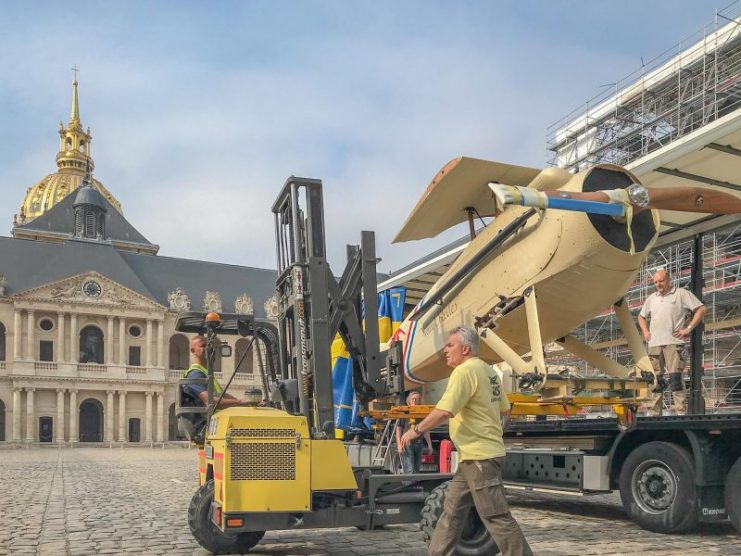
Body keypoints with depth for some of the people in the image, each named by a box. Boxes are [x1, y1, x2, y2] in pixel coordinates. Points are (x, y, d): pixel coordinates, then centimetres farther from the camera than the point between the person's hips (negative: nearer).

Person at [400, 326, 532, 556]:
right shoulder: (489, 371, 11)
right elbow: (504, 410, 19)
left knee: (496, 516, -4)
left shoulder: (464, 371, -16)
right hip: (477, 454, 10)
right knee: (452, 511, 14)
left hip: (479, 456, -10)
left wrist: (416, 430, -13)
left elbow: (444, 411, -24)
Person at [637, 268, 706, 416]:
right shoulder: (651, 298, 20)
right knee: (656, 379, 6)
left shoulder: (681, 294, 3)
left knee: (675, 376, -13)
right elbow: (641, 317, 33)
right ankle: (654, 412, 10)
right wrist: (645, 331, 16)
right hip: (654, 343, 5)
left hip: (673, 342, -5)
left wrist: (688, 328, -7)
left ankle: (680, 411, -13)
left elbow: (701, 309, -2)